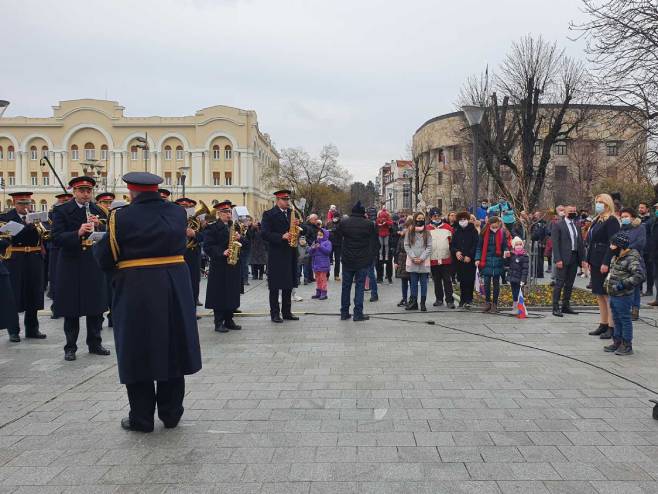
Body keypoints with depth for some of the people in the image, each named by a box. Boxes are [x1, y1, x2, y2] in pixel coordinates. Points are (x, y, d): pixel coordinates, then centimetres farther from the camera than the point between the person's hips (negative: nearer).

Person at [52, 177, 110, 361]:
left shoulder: (98, 211, 7)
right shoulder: (62, 211, -3)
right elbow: (57, 238, -14)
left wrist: (99, 226, -16)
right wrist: (78, 233, -29)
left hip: (94, 265, 3)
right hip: (71, 265, -3)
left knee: (96, 307, 10)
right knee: (71, 309, 5)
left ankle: (95, 343, 24)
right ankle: (70, 347, 18)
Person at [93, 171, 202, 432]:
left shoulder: (122, 217, -10)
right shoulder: (178, 213, 2)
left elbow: (105, 258, -7)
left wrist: (97, 244, 14)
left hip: (136, 291, -4)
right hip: (174, 288, 4)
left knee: (139, 351, 8)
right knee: (172, 348, 14)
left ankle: (141, 418, 17)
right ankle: (171, 413, 24)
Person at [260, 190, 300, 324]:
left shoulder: (291, 213, 14)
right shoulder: (269, 214, -5)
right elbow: (264, 233, -14)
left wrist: (297, 227, -4)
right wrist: (282, 236, -22)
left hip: (290, 254, 6)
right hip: (276, 255, -6)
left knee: (289, 285, 11)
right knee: (275, 286, 0)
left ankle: (286, 312, 20)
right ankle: (275, 313, 8)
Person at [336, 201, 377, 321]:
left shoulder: (343, 223, -1)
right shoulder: (369, 224, -6)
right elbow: (375, 243, 1)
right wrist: (372, 258, 13)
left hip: (347, 260, 2)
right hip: (363, 261, -2)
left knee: (346, 286, 11)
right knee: (360, 286, 3)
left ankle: (344, 312, 17)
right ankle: (358, 313, 3)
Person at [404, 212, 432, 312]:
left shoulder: (427, 232, 4)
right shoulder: (409, 232, 6)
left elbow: (429, 247, 0)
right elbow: (406, 245, 2)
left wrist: (421, 258, -11)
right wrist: (413, 257, -9)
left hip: (424, 262, 0)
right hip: (412, 262, 1)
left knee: (423, 283, 3)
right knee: (413, 283, 5)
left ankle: (423, 303, 7)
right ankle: (413, 302, 11)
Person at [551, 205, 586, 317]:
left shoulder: (577, 226, 15)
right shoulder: (558, 225, -4)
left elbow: (581, 242, 15)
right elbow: (555, 244, -10)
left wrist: (583, 258, 7)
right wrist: (558, 259, -18)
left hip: (574, 258, 6)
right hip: (563, 259, -6)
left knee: (569, 284, 10)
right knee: (559, 283, -6)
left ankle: (566, 306, 18)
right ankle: (556, 308, -3)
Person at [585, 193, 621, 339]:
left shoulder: (612, 220, -10)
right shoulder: (597, 220, 16)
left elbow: (612, 243, -16)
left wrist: (606, 263, -21)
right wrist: (589, 260, 13)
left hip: (605, 263, -9)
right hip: (595, 263, 9)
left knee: (608, 295, -5)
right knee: (599, 295, 12)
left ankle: (612, 327, 0)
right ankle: (603, 325, 19)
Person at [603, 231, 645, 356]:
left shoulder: (632, 259, -18)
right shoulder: (616, 257, 12)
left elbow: (639, 276, -27)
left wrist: (623, 284, -27)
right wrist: (608, 282, 16)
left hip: (623, 296, -9)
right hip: (613, 295, 9)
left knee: (625, 319, 0)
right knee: (617, 320, 18)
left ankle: (627, 346, 10)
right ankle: (617, 342, 29)